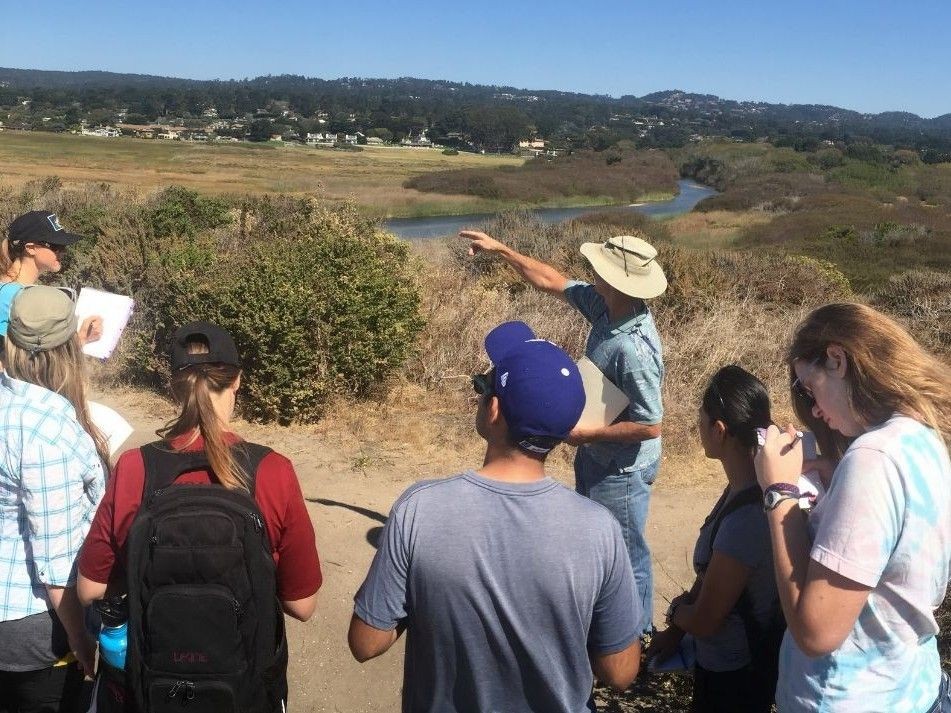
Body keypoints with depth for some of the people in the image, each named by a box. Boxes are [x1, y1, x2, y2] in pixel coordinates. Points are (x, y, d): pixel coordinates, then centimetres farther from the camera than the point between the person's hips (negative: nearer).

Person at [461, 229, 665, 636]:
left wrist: (587, 434, -22)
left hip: (622, 470, -10)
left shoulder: (635, 349, -35)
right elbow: (553, 283, 5)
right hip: (595, 456, 10)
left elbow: (649, 426, -30)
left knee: (625, 555, 11)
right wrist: (500, 249, 8)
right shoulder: (604, 305, -10)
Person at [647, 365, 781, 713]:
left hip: (734, 676, -8)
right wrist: (675, 632, 8)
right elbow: (711, 573, 7)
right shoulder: (743, 488, -5)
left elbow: (703, 621, -23)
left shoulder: (745, 519, -34)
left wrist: (675, 611, -3)